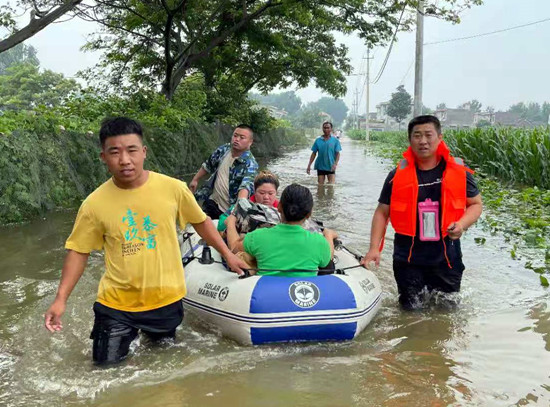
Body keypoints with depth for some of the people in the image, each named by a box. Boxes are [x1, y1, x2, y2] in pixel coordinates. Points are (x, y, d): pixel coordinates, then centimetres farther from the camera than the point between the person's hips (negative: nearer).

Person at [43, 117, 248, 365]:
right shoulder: (94, 203, -14)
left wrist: (227, 254, 6)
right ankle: (129, 332, 38)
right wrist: (61, 298, -11)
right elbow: (79, 251, -4)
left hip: (166, 297, 1)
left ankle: (152, 332, 54)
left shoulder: (173, 188, -14)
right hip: (117, 301, 0)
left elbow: (200, 222, 2)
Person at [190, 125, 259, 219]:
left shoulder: (250, 164, -22)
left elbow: (246, 186, -40)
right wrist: (195, 180, 21)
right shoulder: (224, 149, -2)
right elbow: (208, 165, 17)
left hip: (229, 211, -5)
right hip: (212, 202, 5)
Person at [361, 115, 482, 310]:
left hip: (446, 259, 1)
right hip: (407, 260, 0)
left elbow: (475, 204, 7)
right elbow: (382, 212, 1)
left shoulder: (459, 172, -3)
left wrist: (462, 224, -14)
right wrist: (374, 248, -8)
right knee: (411, 311, 12)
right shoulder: (398, 175, -4)